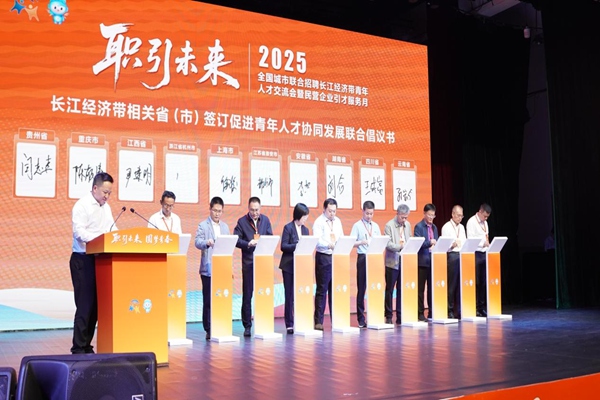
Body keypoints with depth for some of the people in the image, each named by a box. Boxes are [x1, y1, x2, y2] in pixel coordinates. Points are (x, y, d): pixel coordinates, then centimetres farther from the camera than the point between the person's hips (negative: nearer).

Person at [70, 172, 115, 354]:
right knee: (85, 305, -8)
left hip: (100, 259, 8)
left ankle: (86, 345, 16)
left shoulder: (106, 207, 15)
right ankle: (78, 348, -1)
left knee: (96, 304, 9)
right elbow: (79, 231, -20)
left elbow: (112, 229, 14)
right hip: (83, 260, -7)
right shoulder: (82, 205, -9)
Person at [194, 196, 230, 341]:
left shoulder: (225, 227, 16)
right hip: (208, 269, -4)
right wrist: (207, 243, -34)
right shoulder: (203, 225, 0)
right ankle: (209, 330, 5)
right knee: (208, 300, -1)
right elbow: (197, 242, -13)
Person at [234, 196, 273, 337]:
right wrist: (248, 244, -19)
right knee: (247, 295, 2)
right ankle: (247, 326, 9)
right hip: (248, 262, -2)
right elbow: (236, 240, -5)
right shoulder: (242, 221, 0)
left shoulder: (265, 220, 10)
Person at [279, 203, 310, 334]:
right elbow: (283, 246, -11)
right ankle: (289, 324, 5)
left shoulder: (305, 229, 13)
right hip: (289, 266, -5)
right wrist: (297, 245, -23)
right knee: (290, 295, -1)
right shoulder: (288, 228, -4)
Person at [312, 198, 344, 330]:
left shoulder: (337, 221, 12)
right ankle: (318, 321, 2)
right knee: (322, 290, -3)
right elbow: (317, 240, -19)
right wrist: (329, 245, -36)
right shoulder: (319, 222, -6)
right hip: (323, 257, -5)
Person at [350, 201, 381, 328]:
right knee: (361, 288, 0)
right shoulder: (357, 226, 1)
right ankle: (361, 318, 5)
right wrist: (362, 242, -22)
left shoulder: (376, 226, 14)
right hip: (363, 258, -4)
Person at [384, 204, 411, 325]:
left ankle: (400, 316, 12)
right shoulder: (389, 226, -7)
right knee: (389, 290, 3)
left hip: (404, 261, 5)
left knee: (401, 290, 6)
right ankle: (388, 316, 10)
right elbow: (388, 244, -14)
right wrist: (400, 247, -26)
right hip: (393, 261, -5)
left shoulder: (408, 225, 12)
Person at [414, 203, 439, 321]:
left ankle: (432, 312, 15)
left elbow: (436, 243, 17)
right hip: (422, 261, -6)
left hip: (433, 260, 6)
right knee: (421, 288, -1)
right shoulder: (418, 227, -4)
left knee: (432, 287, 8)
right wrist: (430, 242, -25)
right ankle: (420, 313, 4)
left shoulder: (434, 227, 16)